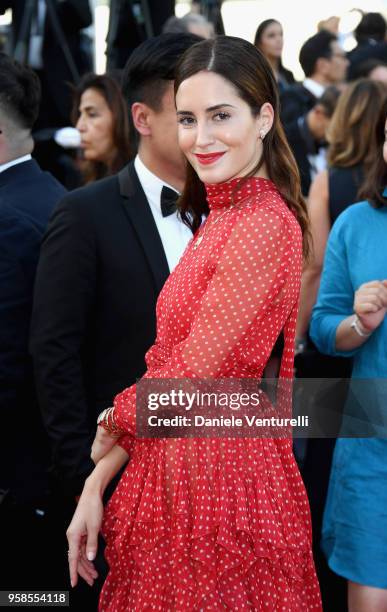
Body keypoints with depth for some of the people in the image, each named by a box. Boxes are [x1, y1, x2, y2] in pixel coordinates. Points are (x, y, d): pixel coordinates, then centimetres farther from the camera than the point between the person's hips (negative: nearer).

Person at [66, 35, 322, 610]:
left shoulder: (265, 222, -17)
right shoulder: (217, 217, 12)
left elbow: (196, 374, -18)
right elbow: (167, 362, 9)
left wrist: (114, 420, 1)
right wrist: (94, 486, 5)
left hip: (224, 477, -8)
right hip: (174, 473, 8)